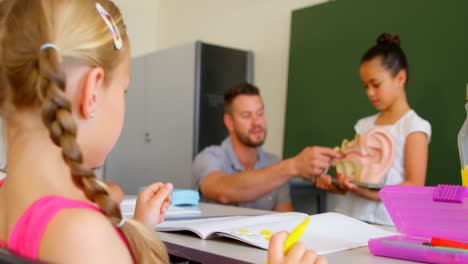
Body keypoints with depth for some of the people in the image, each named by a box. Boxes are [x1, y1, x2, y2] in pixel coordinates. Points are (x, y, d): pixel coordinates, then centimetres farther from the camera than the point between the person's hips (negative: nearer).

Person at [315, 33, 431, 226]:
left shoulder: (414, 127, -3)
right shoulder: (365, 125, 14)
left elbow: (415, 187, -9)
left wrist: (372, 193, -23)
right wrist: (334, 185, -4)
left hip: (385, 223, -5)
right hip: (349, 216, 5)